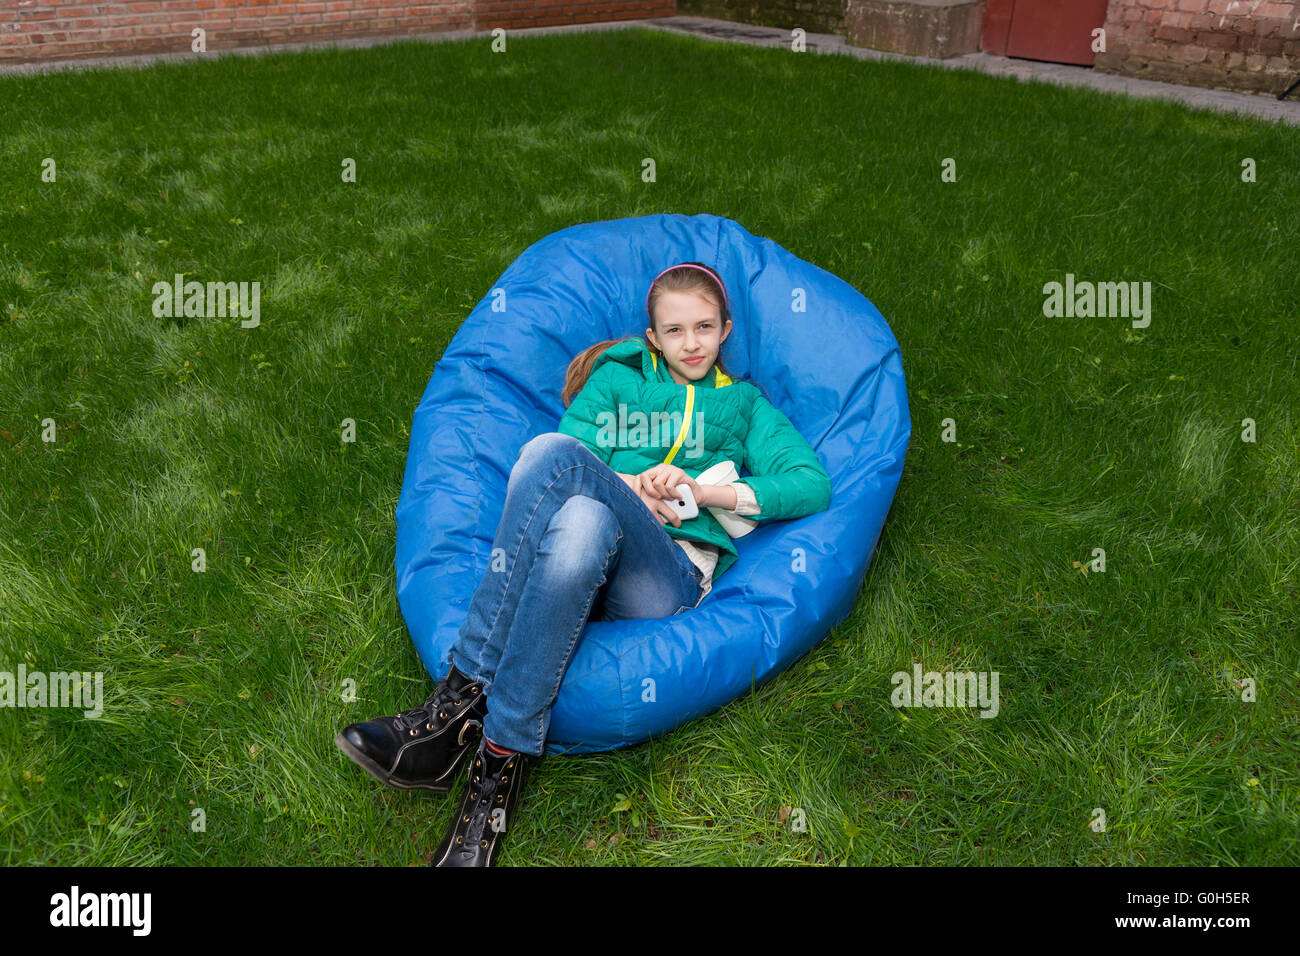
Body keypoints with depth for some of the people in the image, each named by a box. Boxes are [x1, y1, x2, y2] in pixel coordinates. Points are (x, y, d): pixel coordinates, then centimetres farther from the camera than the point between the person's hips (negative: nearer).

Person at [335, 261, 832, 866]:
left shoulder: (743, 403, 24)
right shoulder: (616, 378, 27)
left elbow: (812, 485, 9)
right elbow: (570, 451, 12)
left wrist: (702, 491, -2)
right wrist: (625, 490, -7)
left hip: (668, 579, -2)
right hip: (590, 563, 2)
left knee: (553, 455, -31)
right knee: (566, 484, -35)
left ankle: (463, 702, -31)